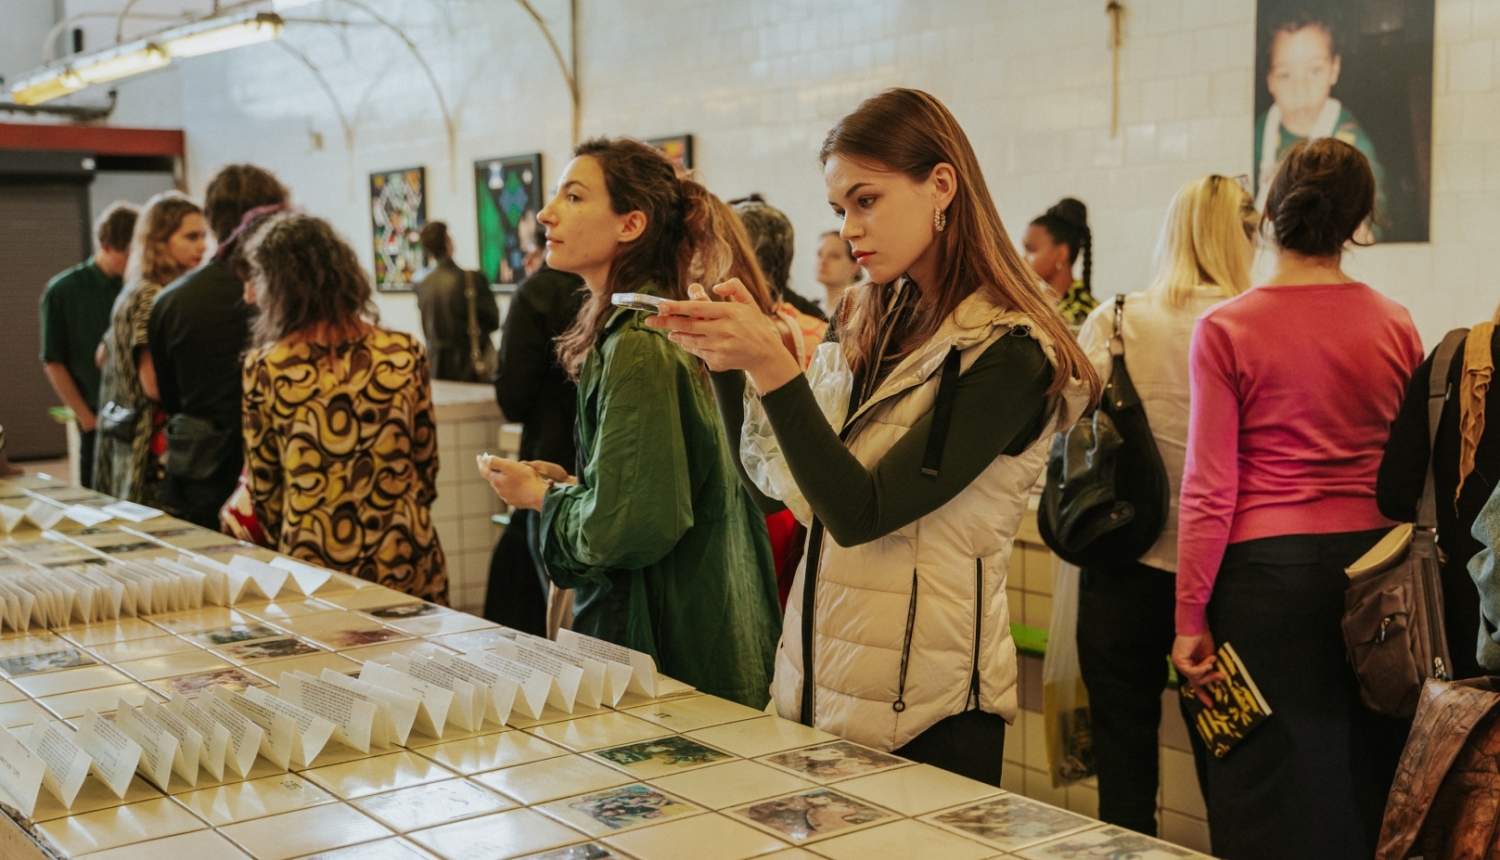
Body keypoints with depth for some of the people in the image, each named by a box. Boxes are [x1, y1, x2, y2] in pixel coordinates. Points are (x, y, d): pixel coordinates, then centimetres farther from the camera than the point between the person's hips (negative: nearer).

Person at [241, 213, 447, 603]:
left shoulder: (264, 369, -7)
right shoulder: (405, 354, -4)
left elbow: (263, 486, 2)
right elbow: (427, 463, 6)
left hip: (314, 571, -1)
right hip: (406, 567, 1)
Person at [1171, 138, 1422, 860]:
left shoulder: (1225, 329, -7)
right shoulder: (1395, 327, 2)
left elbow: (1211, 489, -9)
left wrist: (1190, 618, -3)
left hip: (1267, 565, -3)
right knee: (1369, 783, 15)